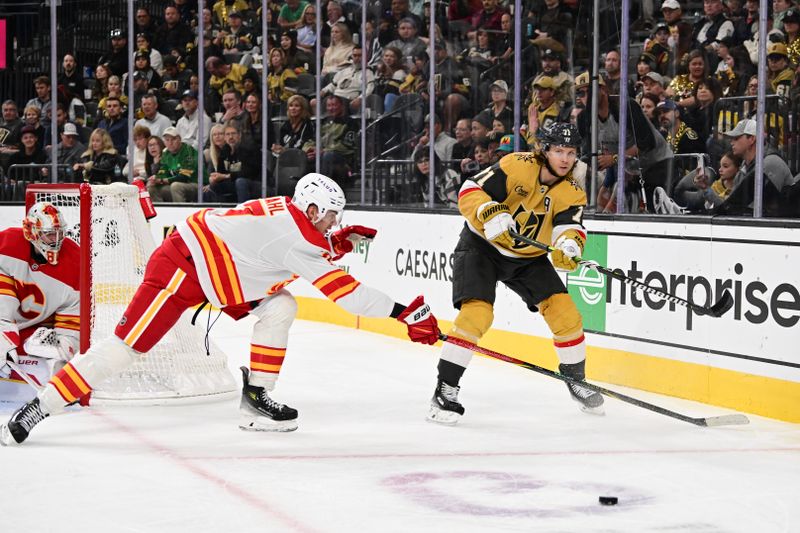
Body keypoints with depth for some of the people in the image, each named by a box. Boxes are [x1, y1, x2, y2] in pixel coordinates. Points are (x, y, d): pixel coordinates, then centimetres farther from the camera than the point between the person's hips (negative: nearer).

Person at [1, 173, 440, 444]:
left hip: (214, 265, 10)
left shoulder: (288, 211, 5)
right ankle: (37, 409, -5)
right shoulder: (295, 234, -22)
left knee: (281, 307, 1)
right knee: (126, 345, -11)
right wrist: (402, 313, -23)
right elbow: (341, 291, -24)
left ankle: (255, 399, 4)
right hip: (180, 268, -10)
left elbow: (312, 256, 23)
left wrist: (339, 243, 4)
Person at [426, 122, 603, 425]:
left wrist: (569, 244, -44)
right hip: (482, 245, -5)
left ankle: (577, 381, 18)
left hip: (528, 257, 5)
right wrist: (491, 214, -40)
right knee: (476, 313, -23)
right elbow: (470, 192, -21)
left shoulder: (571, 193, -6)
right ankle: (445, 389, -13)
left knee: (564, 312, -4)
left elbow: (569, 226, -21)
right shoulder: (516, 165, -19)